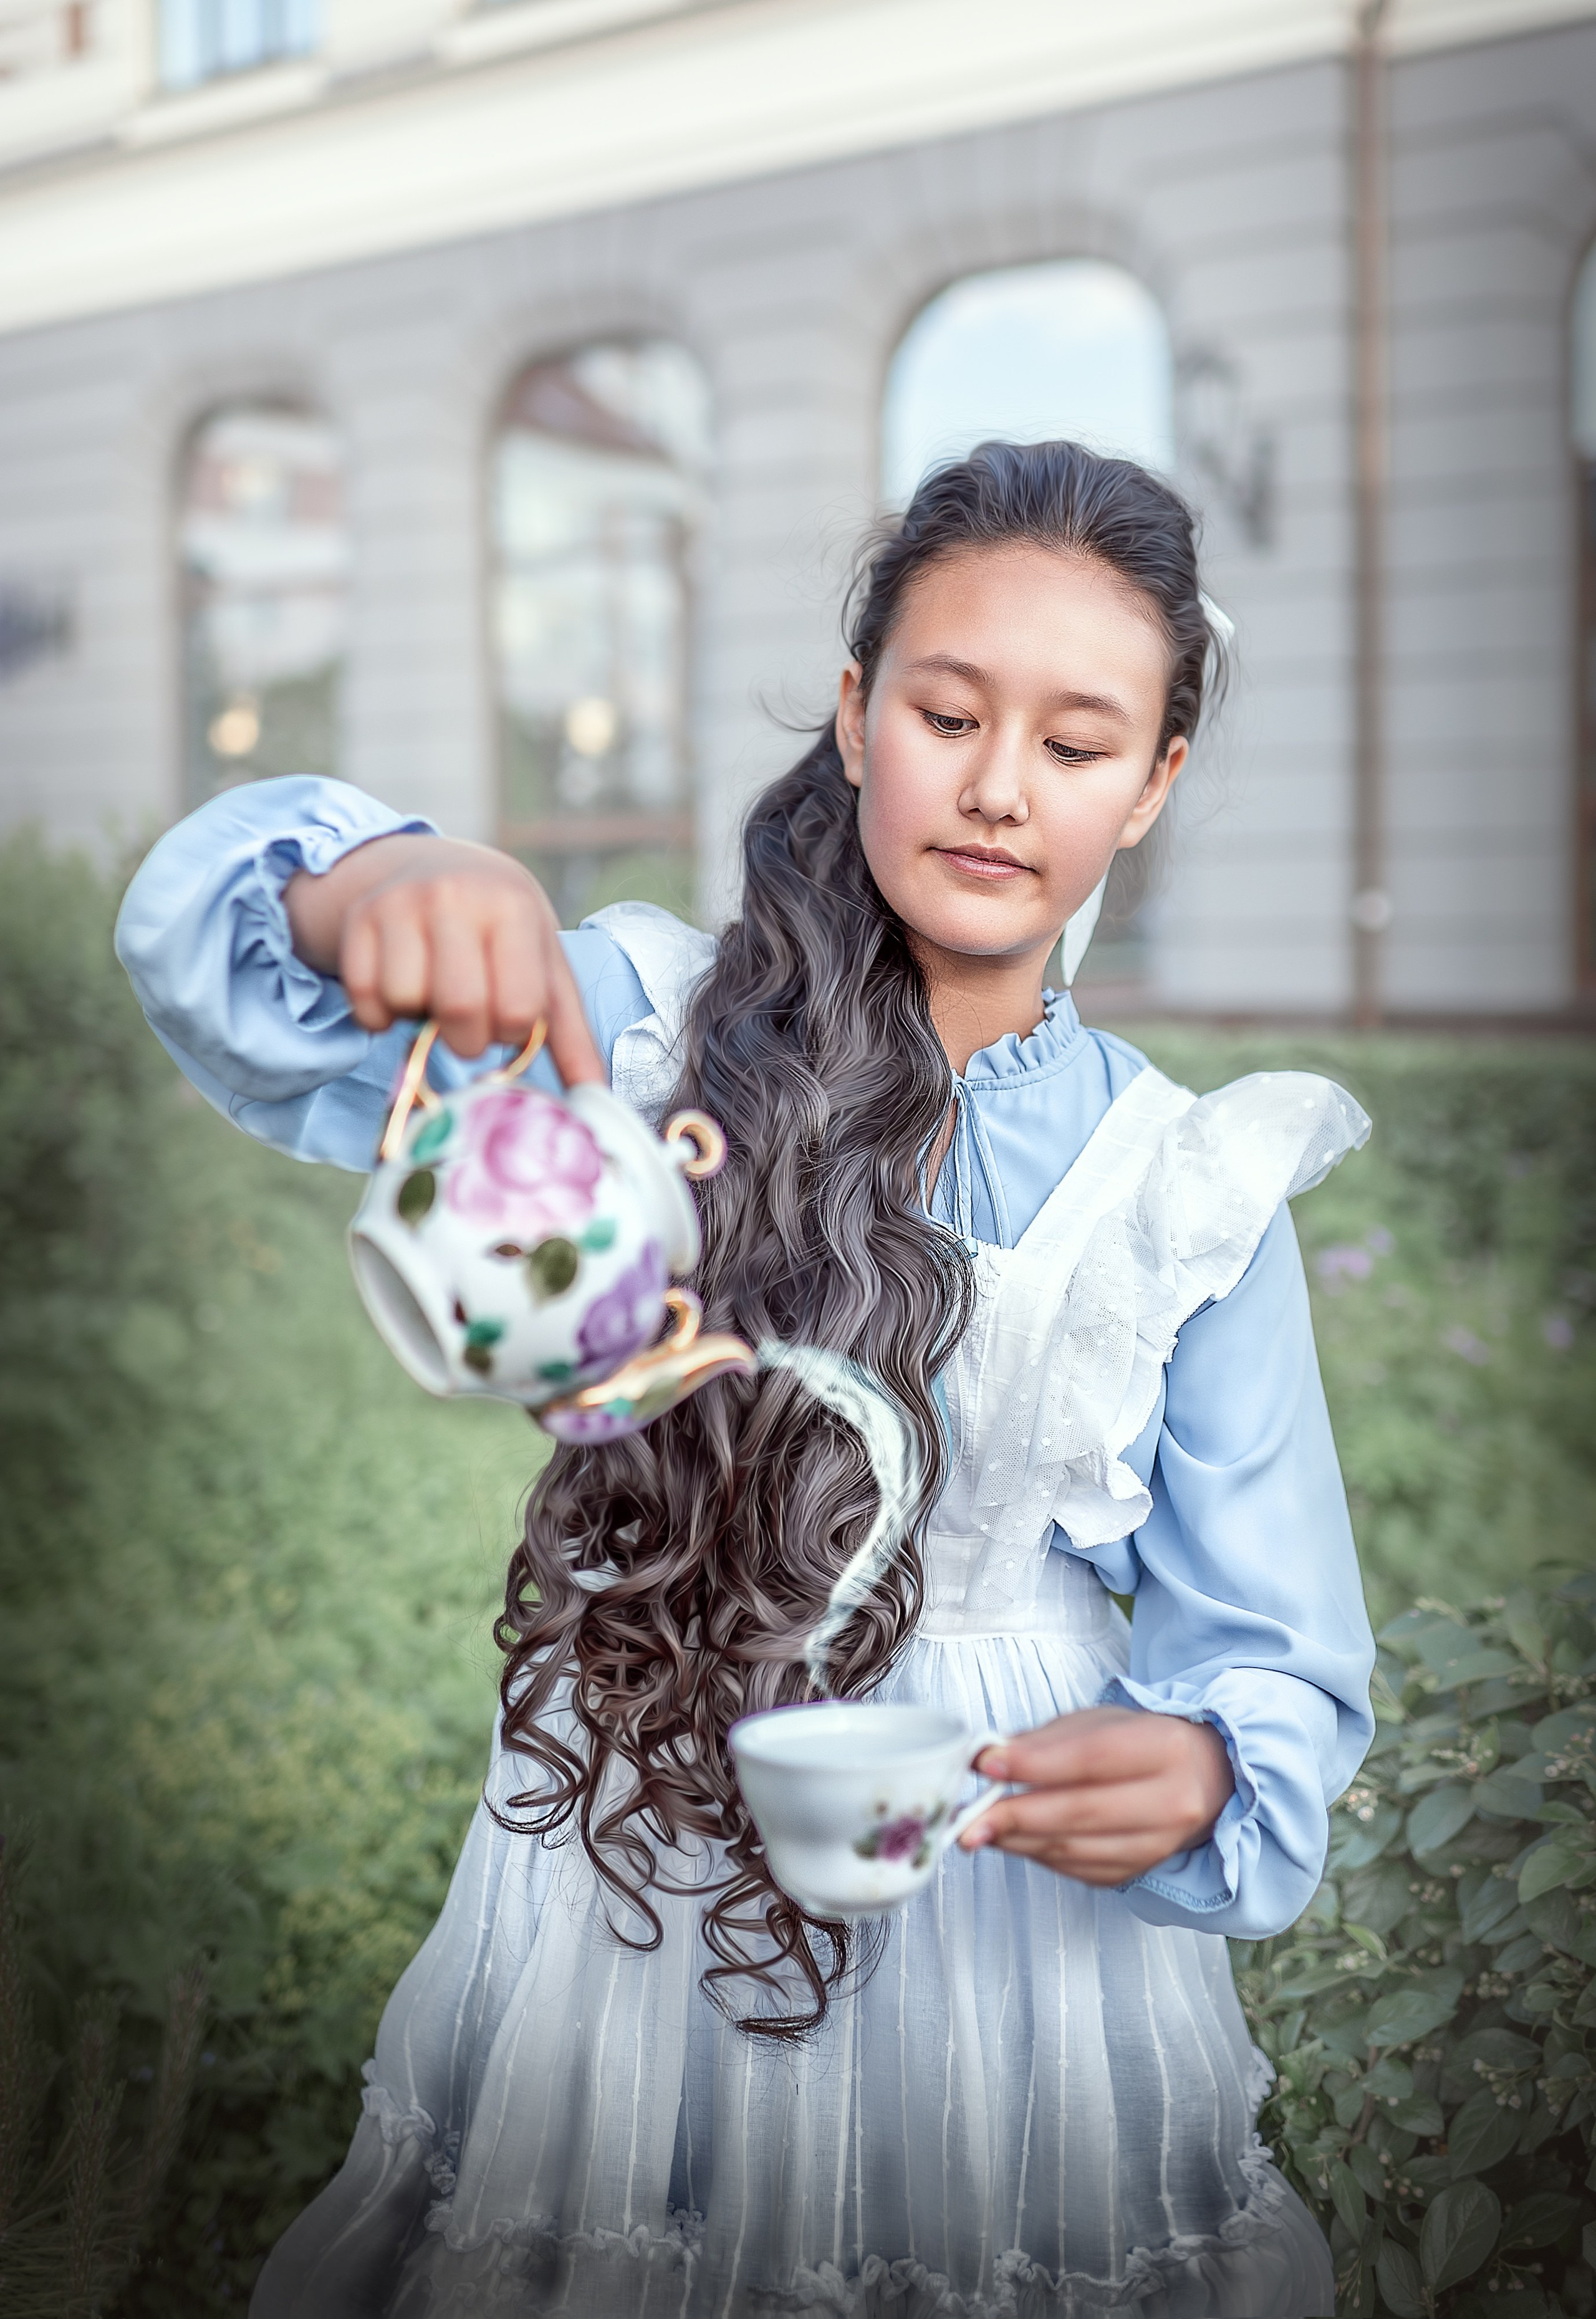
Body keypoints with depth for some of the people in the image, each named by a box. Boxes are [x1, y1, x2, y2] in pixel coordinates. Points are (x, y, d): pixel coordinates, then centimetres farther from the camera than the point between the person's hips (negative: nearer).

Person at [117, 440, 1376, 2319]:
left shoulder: (1191, 1187, -1)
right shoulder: (649, 1029, -5)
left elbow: (1280, 1660, -1)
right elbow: (204, 939, -19)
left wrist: (1191, 1778, -24)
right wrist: (388, 887, -41)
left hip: (1014, 1933, 1)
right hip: (618, 1900, 0)